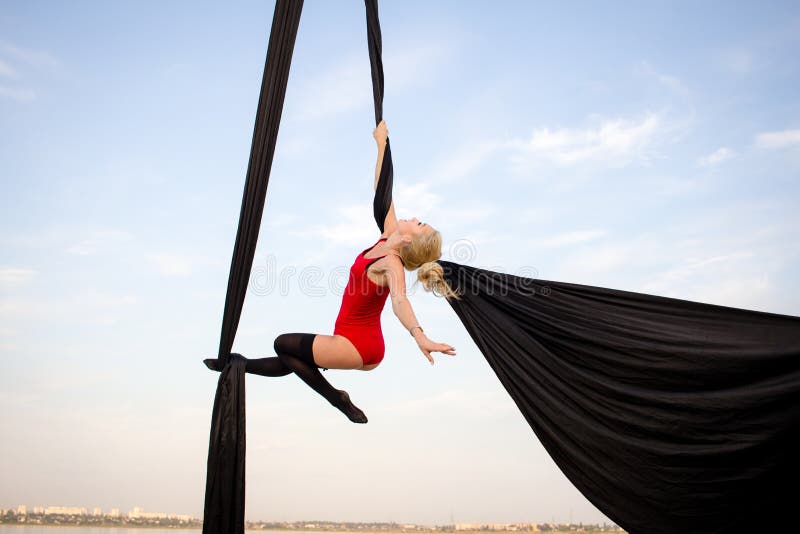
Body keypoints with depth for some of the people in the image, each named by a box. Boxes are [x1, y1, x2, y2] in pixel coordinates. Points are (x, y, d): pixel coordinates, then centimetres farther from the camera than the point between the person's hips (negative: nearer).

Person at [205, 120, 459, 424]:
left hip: (355, 347, -8)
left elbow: (399, 299, -45)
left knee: (284, 344, 4)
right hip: (366, 347, 8)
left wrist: (418, 335, -63)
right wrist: (381, 143, 12)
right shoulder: (388, 239, -2)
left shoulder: (392, 263, -25)